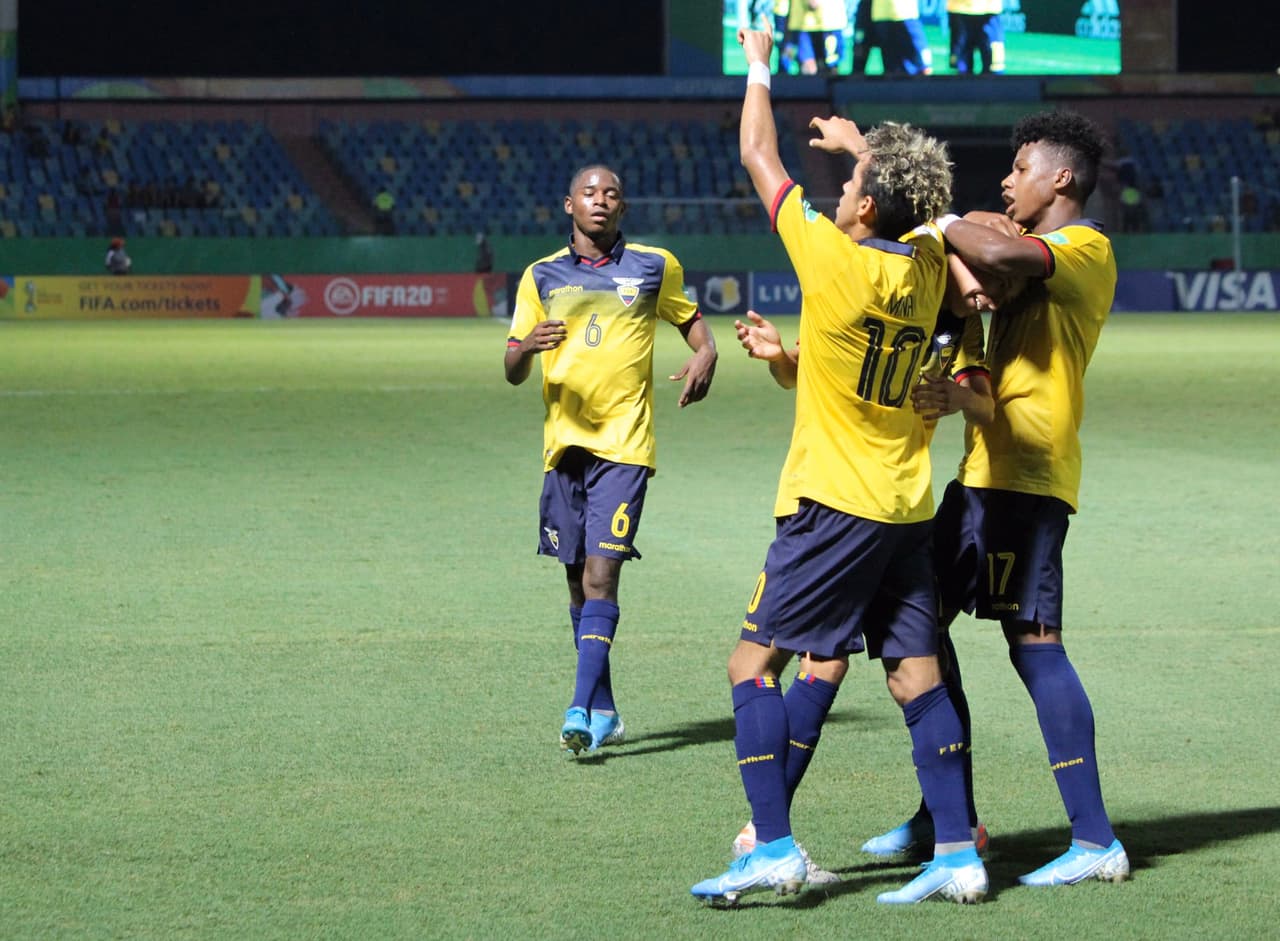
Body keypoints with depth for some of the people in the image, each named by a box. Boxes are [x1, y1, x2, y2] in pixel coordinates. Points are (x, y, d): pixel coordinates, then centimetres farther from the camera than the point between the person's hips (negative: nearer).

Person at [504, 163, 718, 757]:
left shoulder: (654, 267, 5)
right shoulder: (542, 277, 9)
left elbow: (693, 324, 19)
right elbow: (512, 370, 8)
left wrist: (705, 357, -4)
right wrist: (528, 346, -15)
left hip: (624, 445, -3)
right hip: (564, 443, 3)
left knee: (601, 575, -15)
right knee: (579, 582, 8)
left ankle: (582, 711, -21)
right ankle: (604, 713, 19)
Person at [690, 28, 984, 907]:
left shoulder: (834, 259, -14)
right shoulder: (927, 265, 1)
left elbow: (761, 159, -1)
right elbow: (922, 205, 27)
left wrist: (758, 68, 13)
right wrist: (861, 143, 38)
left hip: (833, 505, -7)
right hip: (909, 506, 7)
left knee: (754, 663, -1)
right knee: (917, 674, 7)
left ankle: (775, 845, -10)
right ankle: (957, 854, 3)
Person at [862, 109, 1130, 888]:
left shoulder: (1085, 248, -11)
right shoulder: (1039, 255, 22)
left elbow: (1000, 253, -30)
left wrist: (943, 227, -14)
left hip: (1027, 478, -10)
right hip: (984, 471, 10)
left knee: (1034, 644, -12)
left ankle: (1095, 840, -10)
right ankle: (943, 816, 23)